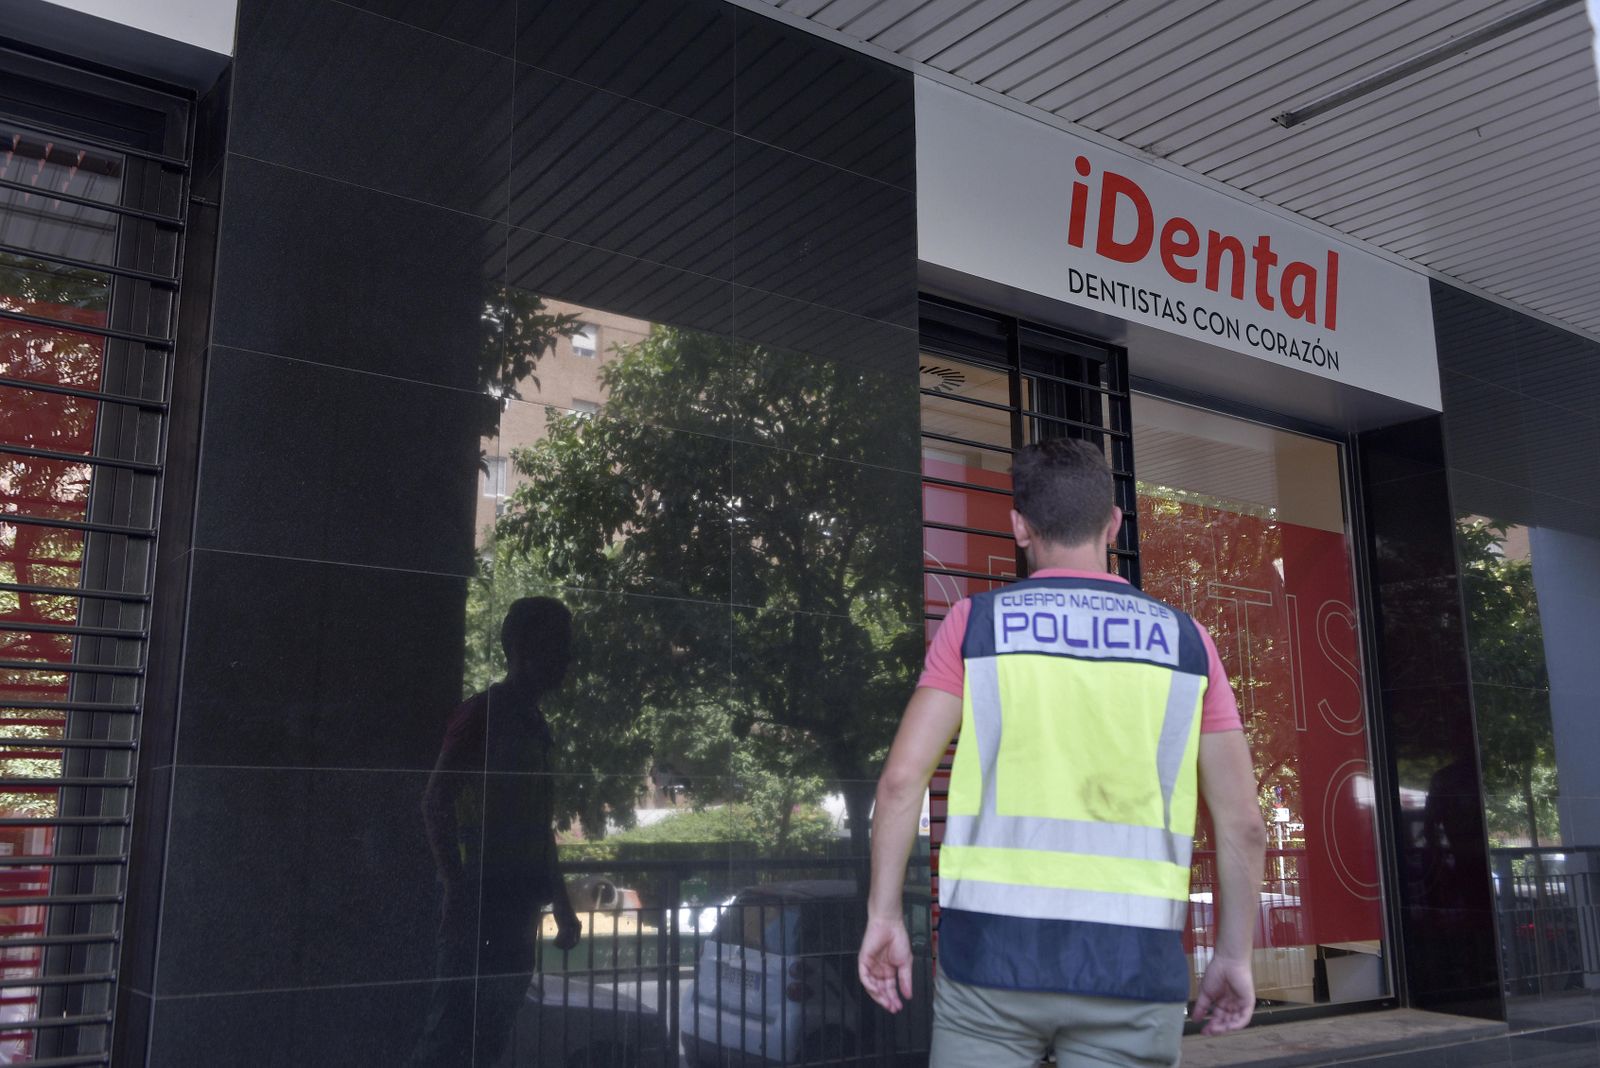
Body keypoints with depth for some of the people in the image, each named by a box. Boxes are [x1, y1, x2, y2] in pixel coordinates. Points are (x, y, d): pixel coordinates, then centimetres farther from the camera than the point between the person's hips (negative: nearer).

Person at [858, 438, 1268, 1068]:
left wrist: (883, 918, 2)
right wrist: (1233, 956, 15)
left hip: (993, 948, -1)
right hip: (1132, 964, 1)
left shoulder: (975, 622, 1)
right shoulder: (1184, 639, 6)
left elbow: (902, 778, -6)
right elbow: (1243, 822, 5)